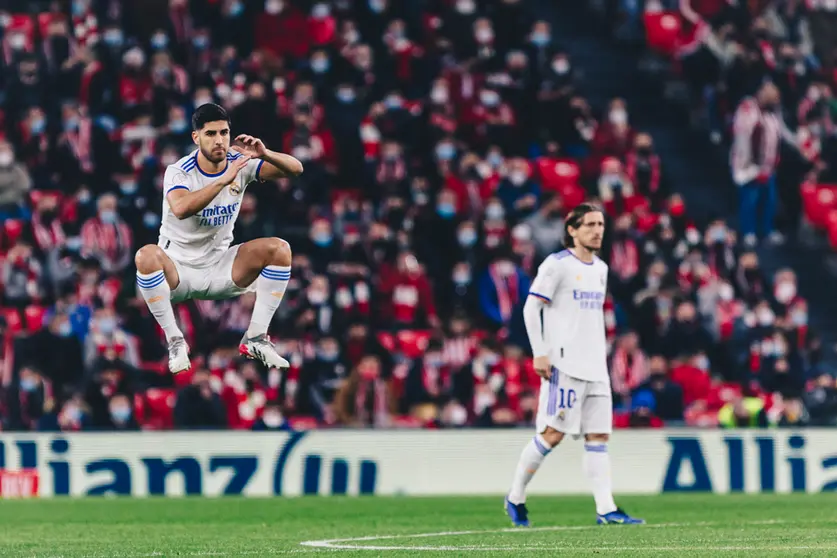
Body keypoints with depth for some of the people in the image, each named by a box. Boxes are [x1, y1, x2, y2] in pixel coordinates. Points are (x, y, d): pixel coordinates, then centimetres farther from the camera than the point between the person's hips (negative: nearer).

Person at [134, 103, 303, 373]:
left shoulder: (240, 164, -5)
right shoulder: (179, 172, -17)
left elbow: (295, 169, -12)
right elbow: (181, 208, -39)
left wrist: (265, 154, -32)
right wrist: (224, 180, -43)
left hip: (220, 267, 4)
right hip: (179, 269, -4)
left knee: (279, 249, -16)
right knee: (147, 256, -35)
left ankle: (256, 338, -11)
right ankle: (175, 341, -21)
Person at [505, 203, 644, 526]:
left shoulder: (600, 269, 16)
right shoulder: (557, 265, -6)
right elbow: (531, 308, -8)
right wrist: (540, 353, -14)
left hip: (594, 366, 7)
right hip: (563, 364, -7)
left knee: (598, 435, 0)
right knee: (553, 433, -9)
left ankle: (606, 509, -5)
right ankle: (515, 497, 6)